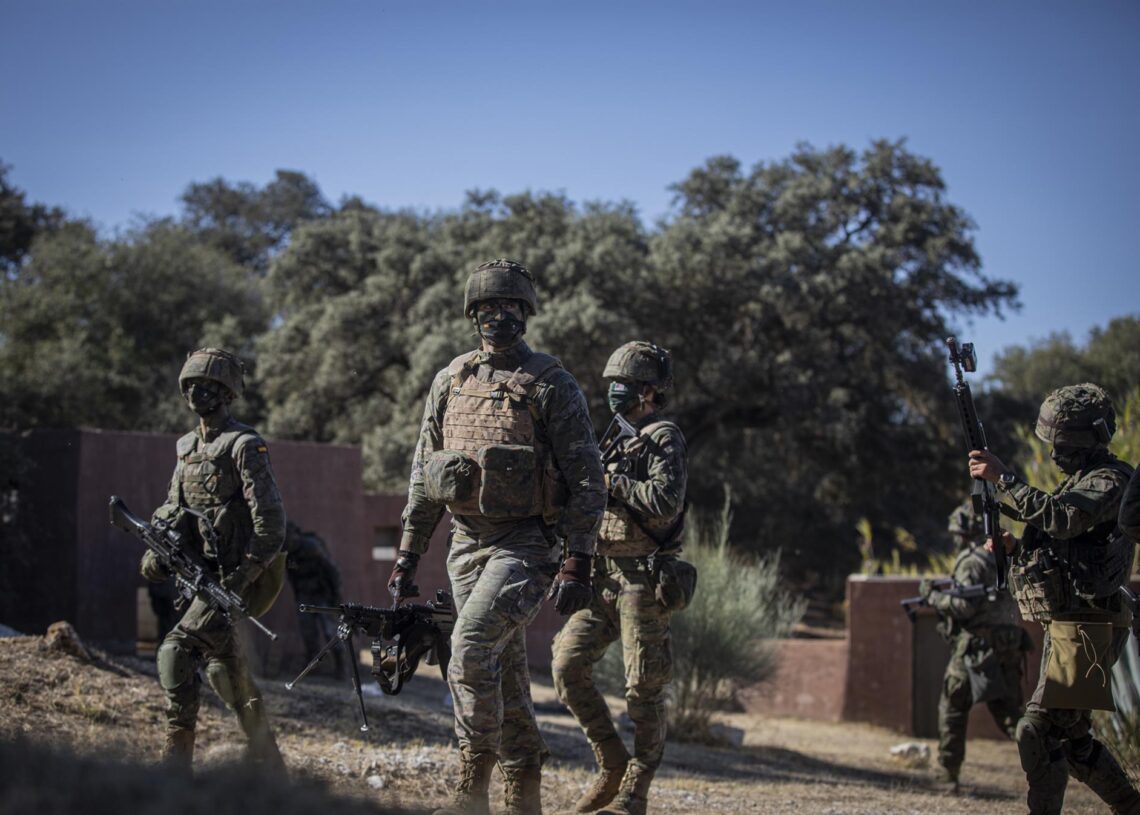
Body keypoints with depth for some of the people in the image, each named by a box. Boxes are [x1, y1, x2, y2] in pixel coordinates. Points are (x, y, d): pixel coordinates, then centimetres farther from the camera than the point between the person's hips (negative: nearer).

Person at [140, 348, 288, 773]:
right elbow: (171, 508, 20)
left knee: (176, 651, -18)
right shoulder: (187, 447, 14)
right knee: (221, 665, 12)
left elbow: (271, 521, -18)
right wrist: (155, 550, 1)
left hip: (241, 575, -9)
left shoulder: (245, 446, -12)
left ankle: (177, 756, -14)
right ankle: (268, 763, 21)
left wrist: (242, 576, -22)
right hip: (208, 575, 9)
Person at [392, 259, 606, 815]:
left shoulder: (552, 386, -6)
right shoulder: (451, 381, 9)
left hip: (527, 544, -6)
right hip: (467, 544, 6)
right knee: (503, 669, 11)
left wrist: (578, 563, -16)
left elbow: (587, 480, -8)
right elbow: (422, 476, 15)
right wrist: (407, 556, 12)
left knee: (472, 644, -23)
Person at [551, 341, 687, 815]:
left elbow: (666, 502, -21)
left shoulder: (663, 439, -6)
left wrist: (608, 479, -15)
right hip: (602, 576, 8)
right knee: (568, 665, -3)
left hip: (643, 580, -8)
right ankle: (612, 767, 10)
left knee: (643, 687, -3)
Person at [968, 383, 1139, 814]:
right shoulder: (1080, 482, 20)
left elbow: (1060, 519, -29)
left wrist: (1004, 478, -26)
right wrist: (1016, 548, 5)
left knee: (1037, 732, -15)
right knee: (1072, 737, 16)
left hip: (1087, 629, -10)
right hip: (1065, 627, 10)